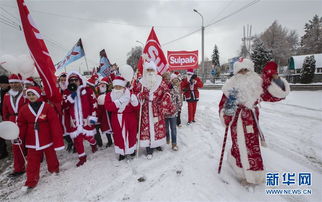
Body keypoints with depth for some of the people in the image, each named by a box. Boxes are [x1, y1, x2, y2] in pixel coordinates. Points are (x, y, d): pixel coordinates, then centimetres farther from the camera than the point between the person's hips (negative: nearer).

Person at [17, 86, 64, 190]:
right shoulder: (24, 109, 1)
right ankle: (31, 179, 24)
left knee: (51, 157, 15)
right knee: (32, 161, 9)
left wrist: (57, 139, -14)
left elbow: (55, 123, -12)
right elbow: (21, 125, 8)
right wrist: (18, 137, -6)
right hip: (32, 141, 2)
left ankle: (54, 170, 41)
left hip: (47, 139, -2)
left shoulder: (47, 107, -11)